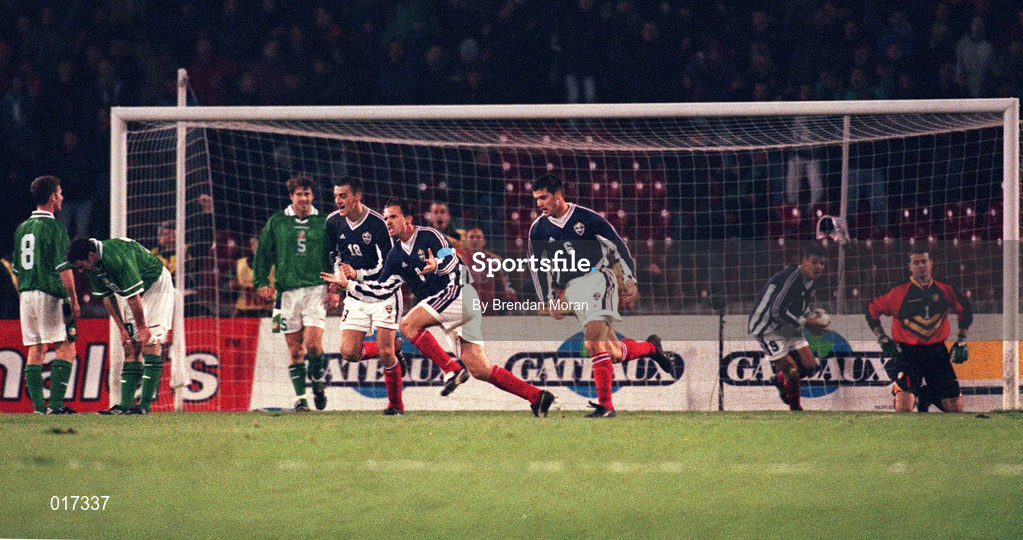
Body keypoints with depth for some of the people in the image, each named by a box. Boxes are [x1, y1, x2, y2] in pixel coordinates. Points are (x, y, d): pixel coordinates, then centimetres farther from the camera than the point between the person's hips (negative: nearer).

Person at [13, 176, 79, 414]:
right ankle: (56, 403, -12)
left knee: (35, 348, 8)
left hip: (27, 295, 7)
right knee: (65, 347, -4)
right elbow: (63, 268, -14)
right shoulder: (53, 227, -9)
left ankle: (38, 404, 4)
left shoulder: (22, 228, 13)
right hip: (50, 295, -7)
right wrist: (73, 300, -12)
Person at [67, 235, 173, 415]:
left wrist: (142, 329, -20)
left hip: (156, 285, -8)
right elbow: (106, 297, 2)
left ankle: (145, 405, -20)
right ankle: (125, 404, -4)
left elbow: (133, 296, -29)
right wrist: (122, 329, -1)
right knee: (131, 347, 1)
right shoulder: (92, 266, -8)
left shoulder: (118, 258, -35)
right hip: (133, 293, 8)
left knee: (150, 342, -16)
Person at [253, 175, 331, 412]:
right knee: (295, 349, 0)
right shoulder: (277, 222, 9)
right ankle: (300, 397, 7)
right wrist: (262, 282, 1)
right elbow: (263, 254, 11)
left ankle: (319, 383, 12)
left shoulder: (323, 223, 7)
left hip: (316, 289, -1)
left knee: (313, 343, -14)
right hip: (287, 292, 1)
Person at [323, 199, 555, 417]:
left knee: (408, 324, -19)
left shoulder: (429, 236, -5)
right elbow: (382, 289, 17)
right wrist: (351, 282, 9)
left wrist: (437, 266, -38)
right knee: (480, 371, 0)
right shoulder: (396, 256, 18)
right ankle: (536, 396, -1)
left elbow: (453, 261, -17)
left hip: (457, 292, -8)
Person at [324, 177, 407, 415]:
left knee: (385, 352, -10)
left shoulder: (377, 224, -19)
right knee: (349, 352, -8)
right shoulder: (333, 222, -2)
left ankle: (396, 404, 8)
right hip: (355, 296, 5)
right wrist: (334, 287, 16)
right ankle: (392, 352, 20)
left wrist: (357, 274, -27)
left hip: (383, 294, -5)